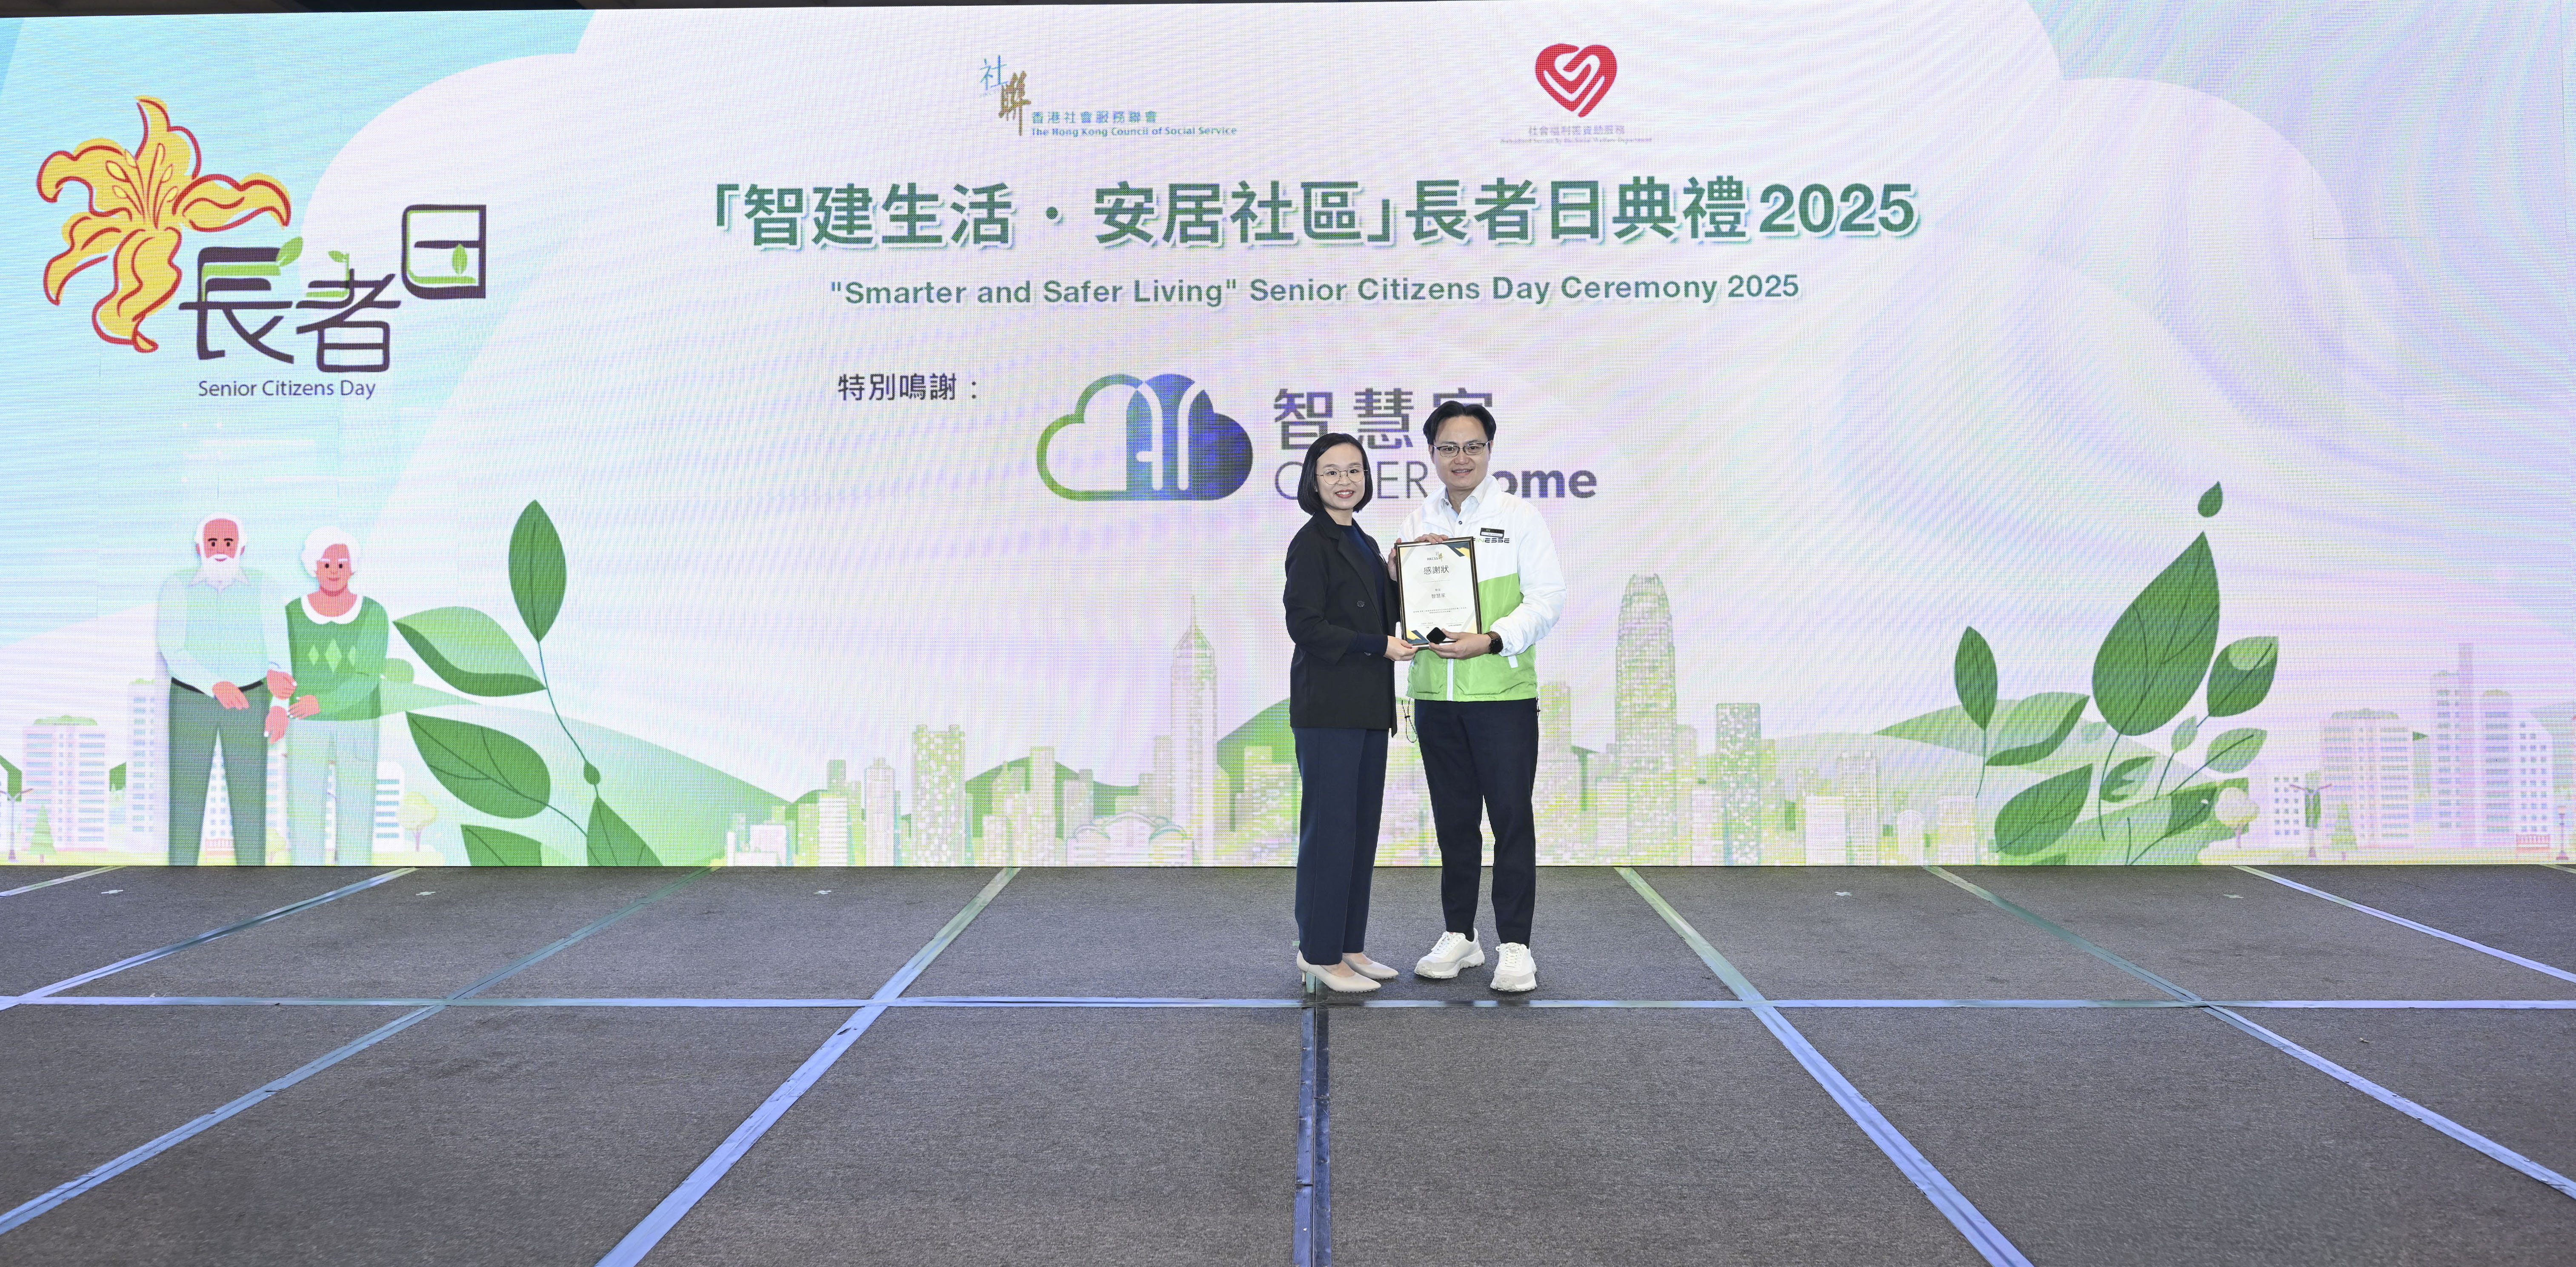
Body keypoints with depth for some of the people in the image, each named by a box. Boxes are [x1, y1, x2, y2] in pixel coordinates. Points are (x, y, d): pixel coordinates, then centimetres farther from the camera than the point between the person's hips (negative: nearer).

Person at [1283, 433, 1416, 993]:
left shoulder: (1363, 543, 17)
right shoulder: (1312, 543, -8)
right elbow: (1304, 624, -15)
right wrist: (1379, 646, -17)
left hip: (1367, 707, 8)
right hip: (1328, 707, -8)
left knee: (1363, 827, 10)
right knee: (1330, 827, -5)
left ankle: (1349, 946, 18)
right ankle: (1319, 953, 2)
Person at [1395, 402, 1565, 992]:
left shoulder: (1518, 517, 1)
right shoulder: (1417, 522, 13)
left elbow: (1548, 598, -6)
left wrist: (1491, 640, -19)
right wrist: (1404, 559, -7)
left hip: (1502, 692, -4)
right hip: (1435, 694, 4)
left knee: (1511, 819, -2)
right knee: (1454, 820, 12)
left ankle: (1515, 946, 4)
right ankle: (1459, 936, 22)